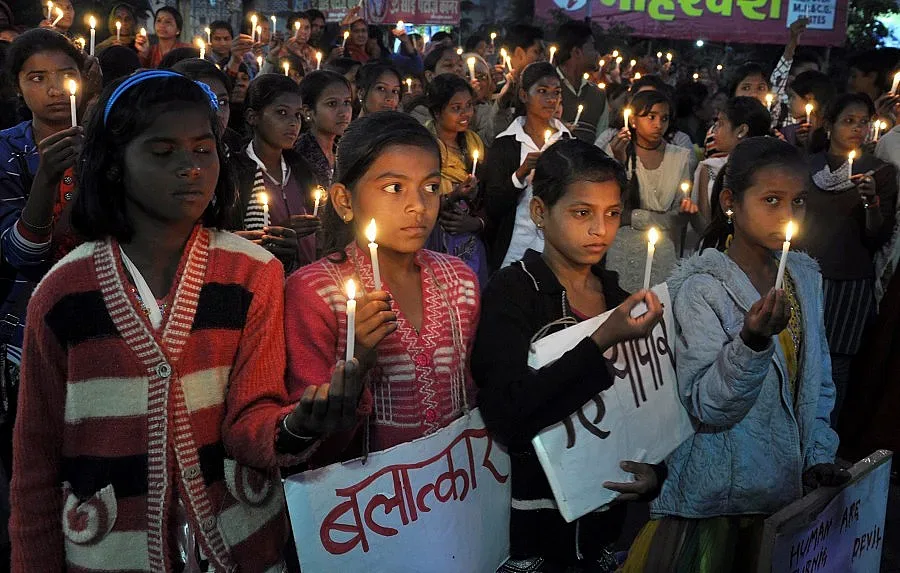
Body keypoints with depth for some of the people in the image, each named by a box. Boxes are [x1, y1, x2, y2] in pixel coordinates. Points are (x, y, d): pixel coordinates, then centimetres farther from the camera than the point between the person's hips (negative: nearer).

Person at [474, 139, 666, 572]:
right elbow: (505, 413, -24)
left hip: (609, 514, 5)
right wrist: (601, 343, -27)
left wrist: (656, 470, -7)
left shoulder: (617, 293, 5)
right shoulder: (512, 292, -12)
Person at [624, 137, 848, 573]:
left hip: (789, 489, 6)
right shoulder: (701, 287, -16)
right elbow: (705, 407, -22)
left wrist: (819, 456, 4)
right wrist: (753, 341, -36)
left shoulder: (805, 276, 5)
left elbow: (818, 381, 14)